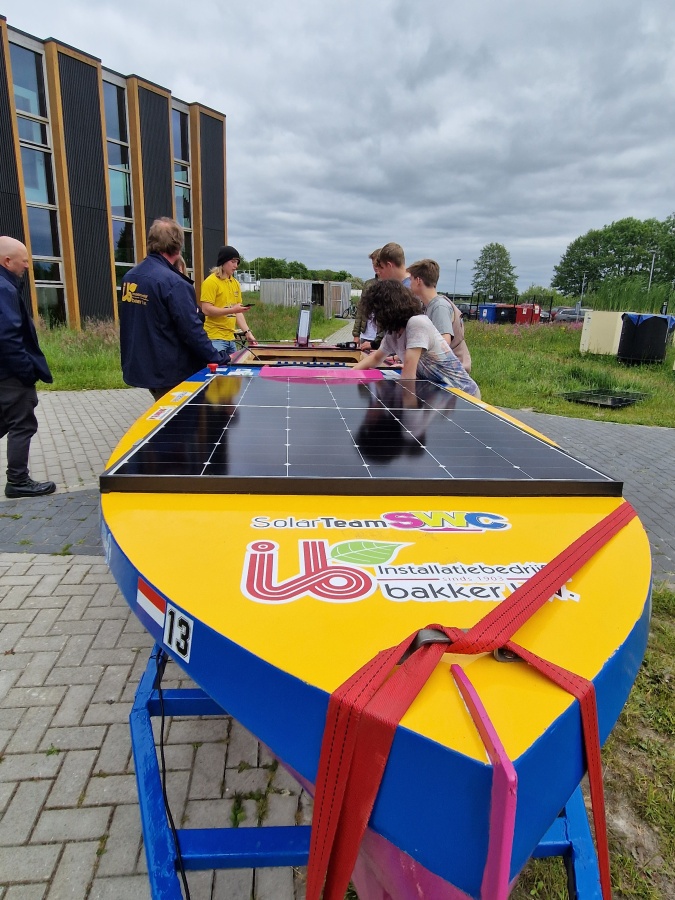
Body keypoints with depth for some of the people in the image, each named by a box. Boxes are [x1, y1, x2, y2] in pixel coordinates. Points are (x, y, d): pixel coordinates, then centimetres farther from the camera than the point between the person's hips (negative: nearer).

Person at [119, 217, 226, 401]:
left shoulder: (130, 276, 5)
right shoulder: (173, 283, -21)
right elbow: (191, 330, -22)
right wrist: (219, 359, -15)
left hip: (140, 367, 8)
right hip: (170, 372, -8)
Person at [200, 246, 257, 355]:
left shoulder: (235, 283, 14)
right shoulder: (211, 282, -7)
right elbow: (206, 310, -15)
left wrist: (247, 332, 4)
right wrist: (232, 310, -21)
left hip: (230, 339, 8)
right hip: (215, 339, -7)